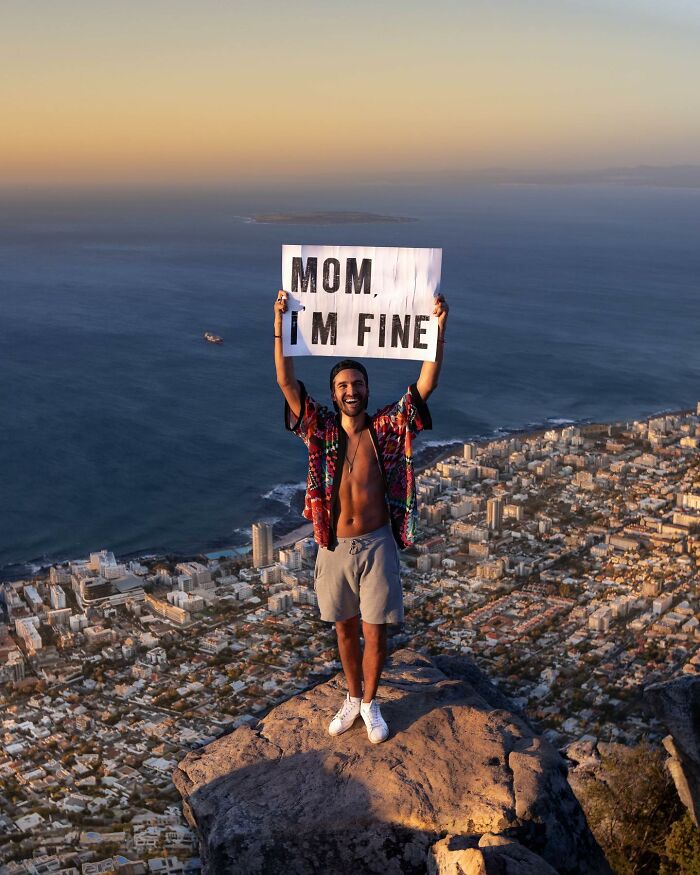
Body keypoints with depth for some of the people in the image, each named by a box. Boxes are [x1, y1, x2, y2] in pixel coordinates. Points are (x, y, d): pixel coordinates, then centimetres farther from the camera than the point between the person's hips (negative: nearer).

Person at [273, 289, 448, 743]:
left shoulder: (387, 428, -7)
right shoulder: (322, 429, -5)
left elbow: (426, 385, -16)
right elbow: (287, 381, -14)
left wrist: (439, 330, -25)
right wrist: (281, 325, -23)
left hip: (377, 546, -1)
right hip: (334, 547, 1)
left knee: (376, 633, 8)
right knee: (346, 629, 18)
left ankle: (370, 702, 33)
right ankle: (353, 697, 40)